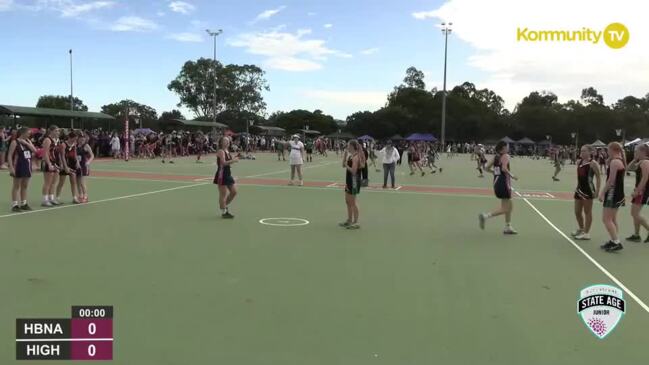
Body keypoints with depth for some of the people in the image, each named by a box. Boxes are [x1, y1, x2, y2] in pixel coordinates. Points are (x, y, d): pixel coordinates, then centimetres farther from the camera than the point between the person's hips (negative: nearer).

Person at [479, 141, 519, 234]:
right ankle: (485, 216, -12)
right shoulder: (505, 156, -11)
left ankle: (508, 227, 22)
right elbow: (504, 168, -25)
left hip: (497, 182, 9)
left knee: (510, 206, 18)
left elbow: (487, 168, 12)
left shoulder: (495, 157, 11)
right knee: (505, 208, -3)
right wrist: (512, 176, -13)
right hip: (504, 183, -9)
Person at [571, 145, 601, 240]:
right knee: (577, 211, 13)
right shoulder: (579, 162, 9)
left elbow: (598, 177, -11)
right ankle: (581, 229, 33)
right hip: (579, 188, 7)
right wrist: (577, 187, 16)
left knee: (587, 212, 1)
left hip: (588, 189, -7)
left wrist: (597, 190, -16)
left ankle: (586, 233, 9)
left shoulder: (593, 163, -11)